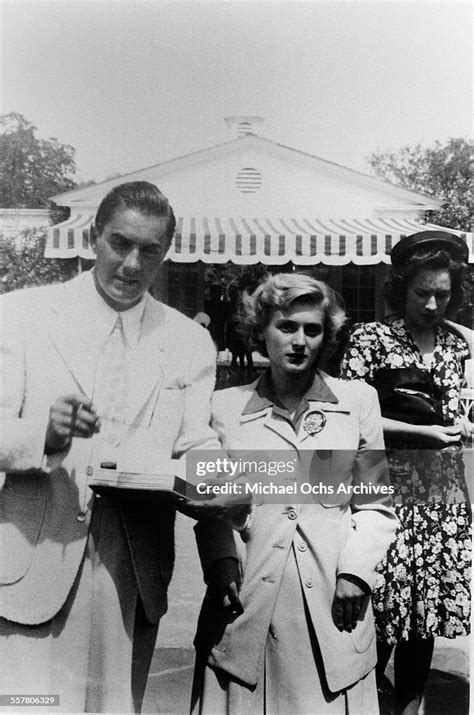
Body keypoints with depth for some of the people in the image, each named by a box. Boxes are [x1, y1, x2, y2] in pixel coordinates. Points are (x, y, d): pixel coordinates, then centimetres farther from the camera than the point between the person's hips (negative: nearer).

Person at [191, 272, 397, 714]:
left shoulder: (358, 401, 5)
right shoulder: (225, 405, 5)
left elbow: (375, 503, 7)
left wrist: (356, 571, -5)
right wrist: (221, 562, -5)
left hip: (332, 602, 1)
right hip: (249, 600, 0)